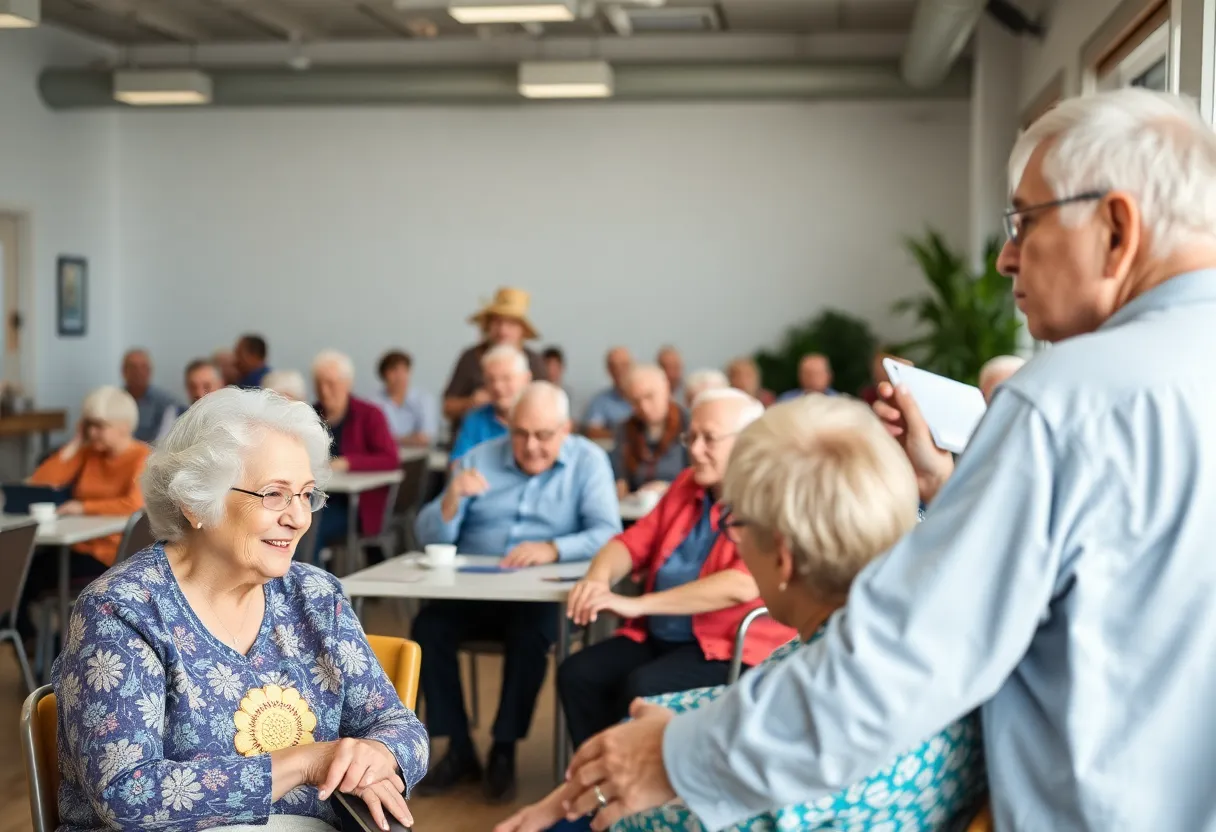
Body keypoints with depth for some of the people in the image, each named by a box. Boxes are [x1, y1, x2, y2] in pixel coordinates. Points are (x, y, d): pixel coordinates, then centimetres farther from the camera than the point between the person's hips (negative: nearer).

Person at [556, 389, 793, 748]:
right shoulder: (687, 485, 14)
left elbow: (742, 586, -24)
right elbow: (632, 543, 16)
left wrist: (638, 604, -25)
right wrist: (598, 578, -10)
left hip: (733, 648, -7)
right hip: (658, 638, 7)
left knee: (642, 688, -31)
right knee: (576, 674, -16)